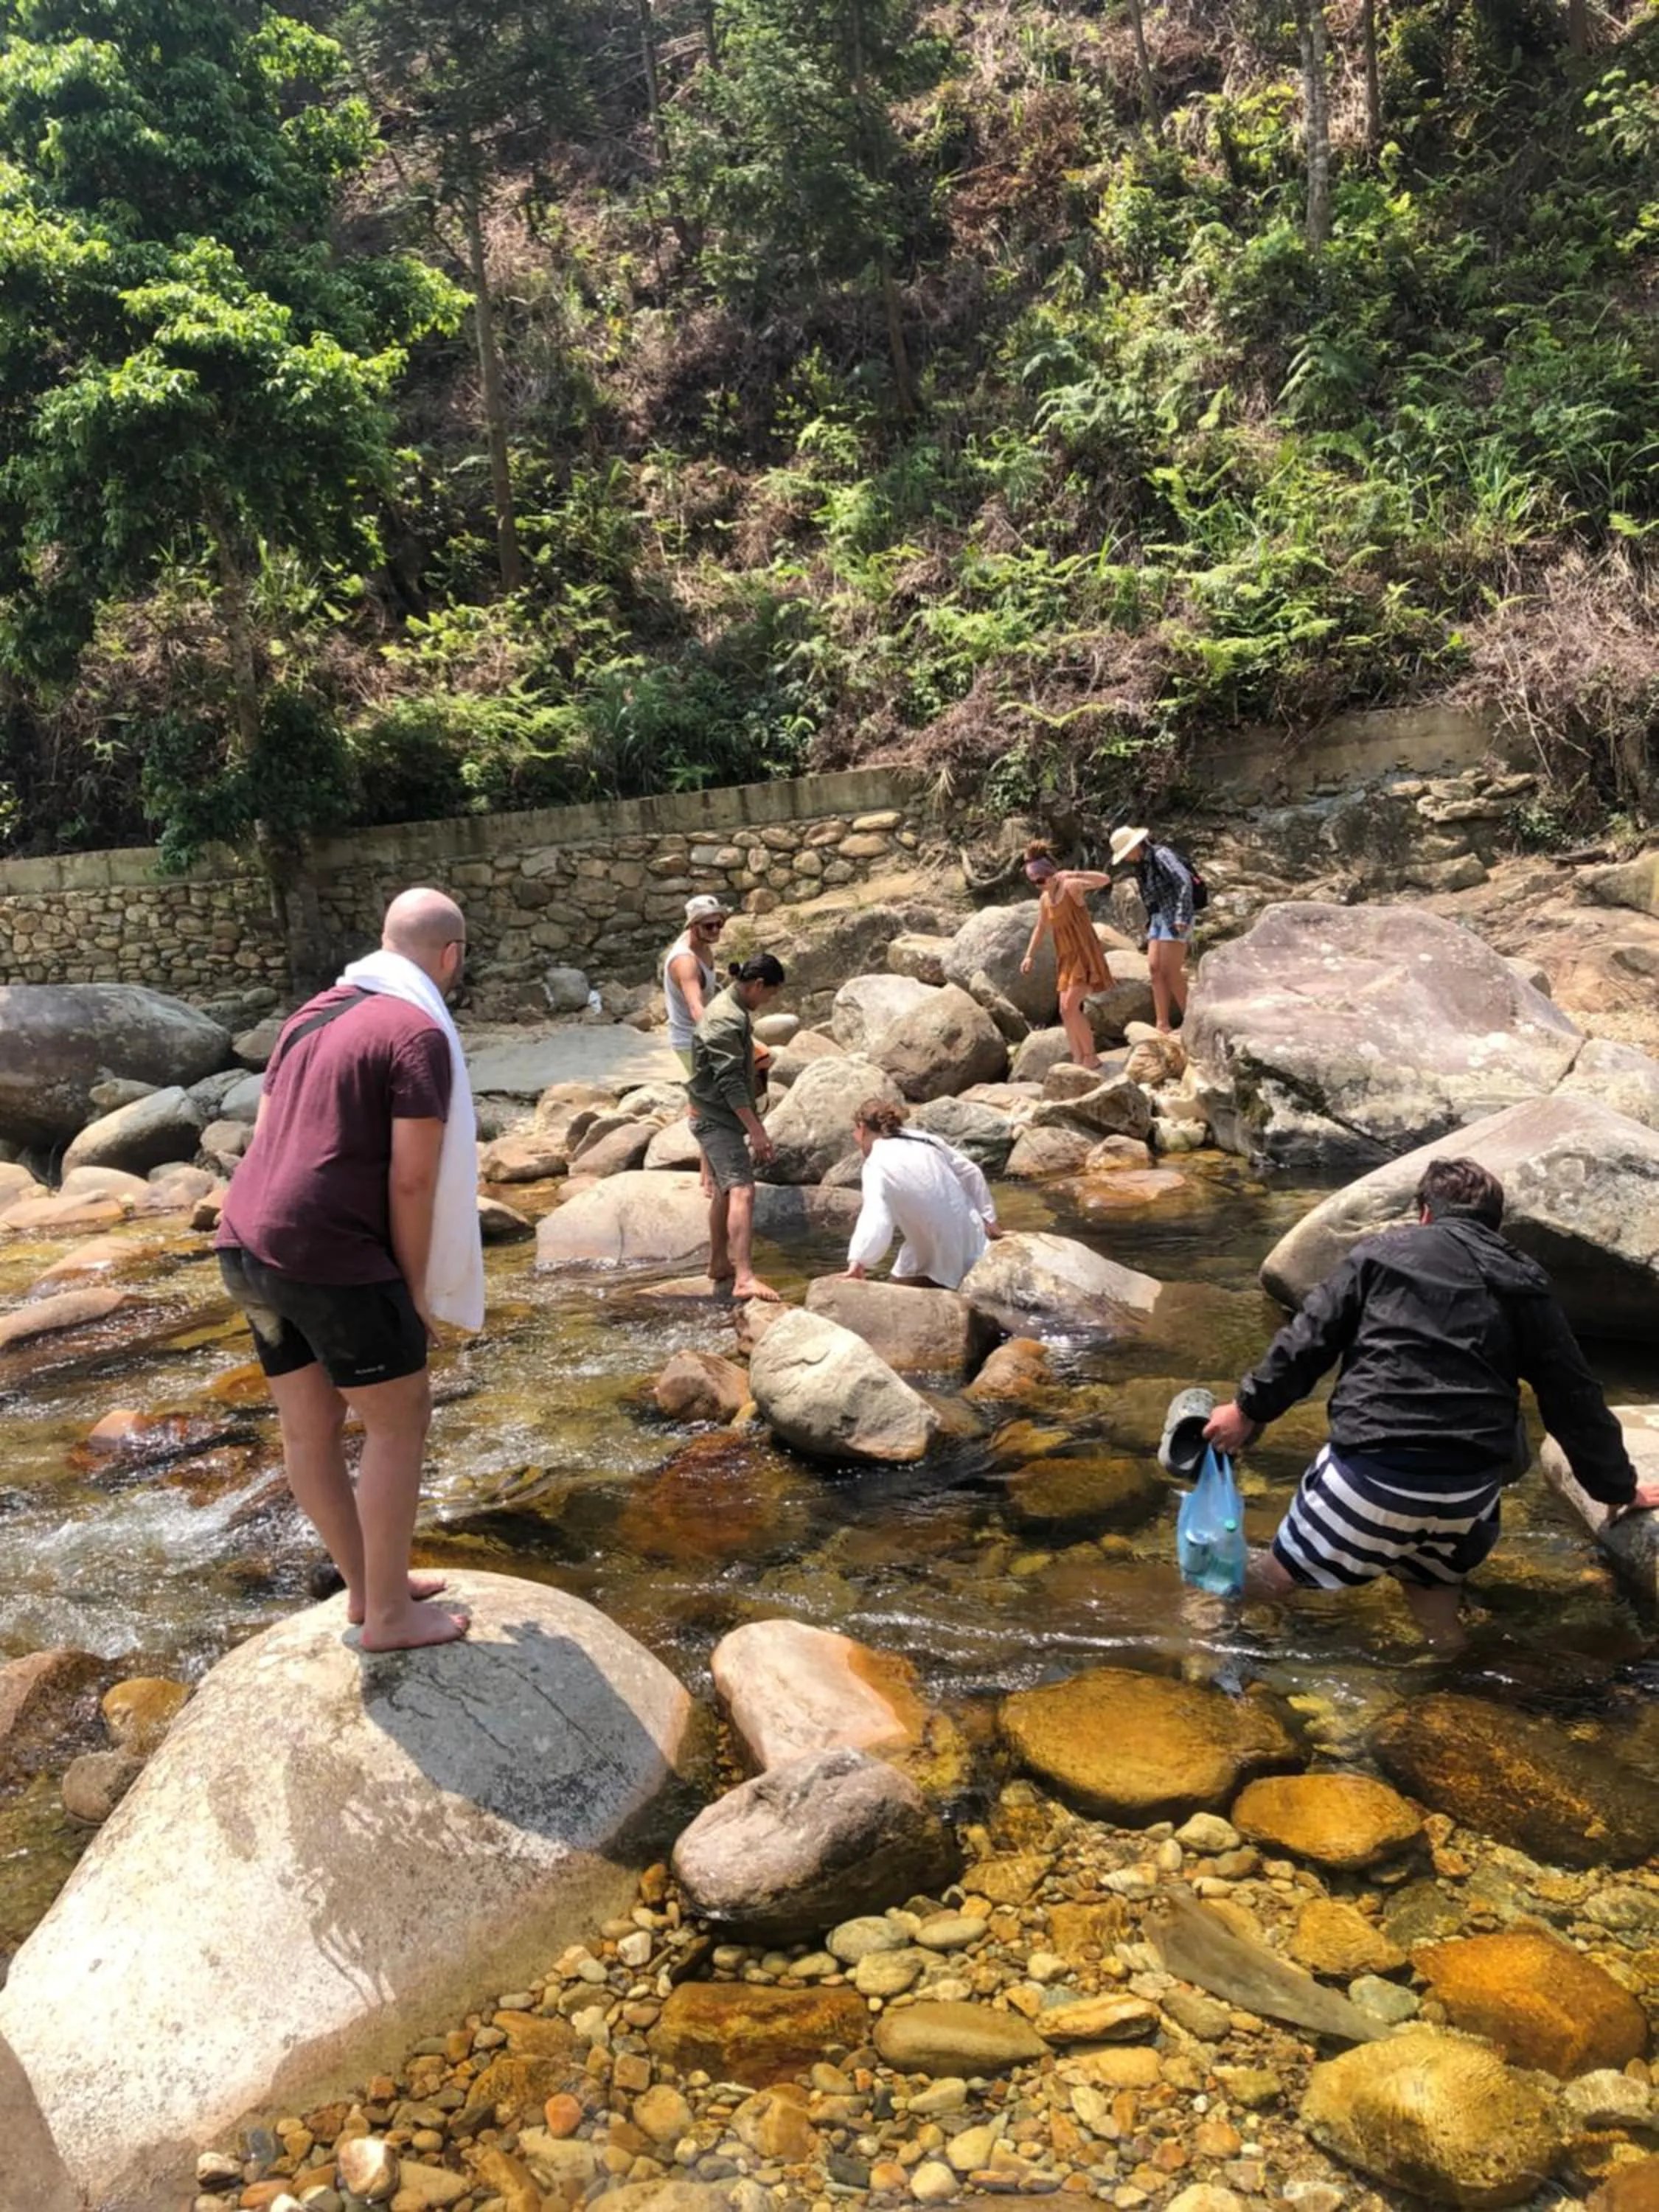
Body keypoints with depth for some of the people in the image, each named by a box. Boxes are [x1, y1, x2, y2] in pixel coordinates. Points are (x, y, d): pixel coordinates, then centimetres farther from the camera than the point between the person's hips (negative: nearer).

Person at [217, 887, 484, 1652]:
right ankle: (390, 1613, 14)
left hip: (250, 1243, 9)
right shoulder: (419, 1034, -10)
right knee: (399, 1420, 6)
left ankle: (366, 1585, 31)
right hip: (332, 1255, -9)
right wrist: (416, 1286, -3)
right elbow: (412, 1180, -14)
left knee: (309, 1428, 16)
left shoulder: (314, 1014, 16)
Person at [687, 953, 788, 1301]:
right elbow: (730, 1082, -27)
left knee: (723, 1190, 21)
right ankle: (744, 1278, -29)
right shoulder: (726, 1019, -21)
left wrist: (753, 1123, 30)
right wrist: (756, 1130, -29)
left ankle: (719, 1263, 35)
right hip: (717, 1118, -11)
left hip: (717, 1117, 11)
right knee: (742, 1191, -20)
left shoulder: (730, 1008, 13)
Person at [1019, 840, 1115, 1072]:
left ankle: (1090, 1057, -6)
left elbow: (1105, 880, -28)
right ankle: (1079, 1060, 12)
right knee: (1066, 1011, 5)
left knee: (1070, 1006, -17)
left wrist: (1074, 874, -35)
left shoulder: (1071, 887, -14)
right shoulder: (1044, 899, 7)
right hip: (1066, 957, 8)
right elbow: (1041, 928, 22)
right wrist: (1029, 955, 17)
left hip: (1084, 955, -8)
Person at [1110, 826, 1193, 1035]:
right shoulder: (1141, 866, 14)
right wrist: (1150, 923, 9)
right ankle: (1163, 1025, -2)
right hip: (1158, 918, 9)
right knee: (1155, 969, -1)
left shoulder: (1161, 855, -11)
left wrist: (1182, 917, -23)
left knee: (1171, 971, -11)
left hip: (1175, 918, -9)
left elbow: (1185, 881, -19)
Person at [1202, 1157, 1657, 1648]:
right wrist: (1618, 1487, 27)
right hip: (1470, 1486, 3)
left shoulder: (1383, 1251, 9)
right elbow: (1573, 1397, 17)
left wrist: (1251, 1408, 14)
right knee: (1432, 1593, 26)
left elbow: (1309, 1339, 5)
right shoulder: (1525, 1283, 14)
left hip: (1374, 1470, -3)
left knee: (1276, 1575, 11)